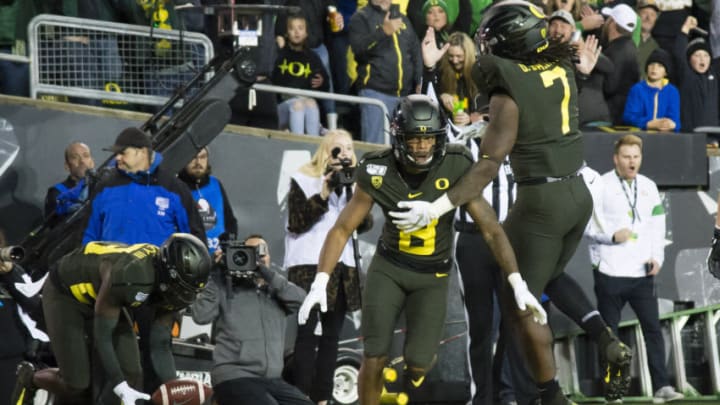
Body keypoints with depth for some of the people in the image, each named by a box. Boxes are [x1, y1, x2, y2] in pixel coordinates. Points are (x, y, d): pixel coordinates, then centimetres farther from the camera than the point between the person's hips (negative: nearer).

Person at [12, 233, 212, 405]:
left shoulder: (170, 287, -17)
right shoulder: (128, 274, -40)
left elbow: (160, 345, -6)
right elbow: (102, 336, -31)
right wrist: (122, 388, -32)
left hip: (101, 299, 7)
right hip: (65, 295, -7)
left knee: (131, 375, -6)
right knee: (77, 386, -10)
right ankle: (29, 380, 20)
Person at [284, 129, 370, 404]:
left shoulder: (354, 182, 14)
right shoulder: (303, 180, 0)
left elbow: (365, 224, 3)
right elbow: (296, 223, -9)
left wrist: (354, 194, -12)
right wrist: (322, 196, -17)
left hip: (343, 267, 5)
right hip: (308, 265, -5)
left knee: (331, 335, 5)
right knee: (307, 333, -10)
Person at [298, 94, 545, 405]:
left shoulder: (455, 168, -19)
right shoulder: (378, 173, -16)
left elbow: (491, 230, -15)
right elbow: (342, 229, -10)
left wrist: (518, 286, -21)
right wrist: (319, 285, -19)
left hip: (432, 277, 0)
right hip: (388, 268, 0)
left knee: (419, 364, -11)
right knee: (375, 359, -12)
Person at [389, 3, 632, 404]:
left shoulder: (510, 93, -17)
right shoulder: (561, 69, 1)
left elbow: (489, 166, -21)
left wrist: (437, 208, -23)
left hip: (542, 203, -7)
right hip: (579, 194, 8)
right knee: (551, 279, 28)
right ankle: (609, 342, 11)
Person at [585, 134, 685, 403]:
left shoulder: (649, 187, 13)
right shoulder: (601, 186, -2)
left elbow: (657, 226, 15)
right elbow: (588, 223, -5)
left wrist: (657, 257, 1)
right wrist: (612, 235, -20)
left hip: (642, 272, 3)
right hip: (610, 271, -3)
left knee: (653, 328, -4)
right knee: (608, 331, 3)